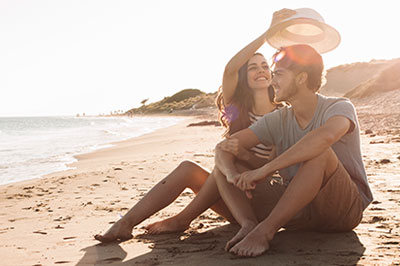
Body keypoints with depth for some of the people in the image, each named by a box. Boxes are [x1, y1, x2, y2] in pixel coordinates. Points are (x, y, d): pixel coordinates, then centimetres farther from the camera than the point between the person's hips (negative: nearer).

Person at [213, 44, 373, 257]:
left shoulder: (340, 108, -11)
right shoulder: (278, 121, 5)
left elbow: (325, 136, -37)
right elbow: (223, 148, 0)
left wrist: (265, 169, -37)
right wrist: (232, 174, -24)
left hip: (345, 208, -5)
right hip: (299, 209, 5)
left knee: (320, 153, -36)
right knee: (221, 169, -4)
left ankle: (265, 229, -32)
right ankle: (249, 225, -29)